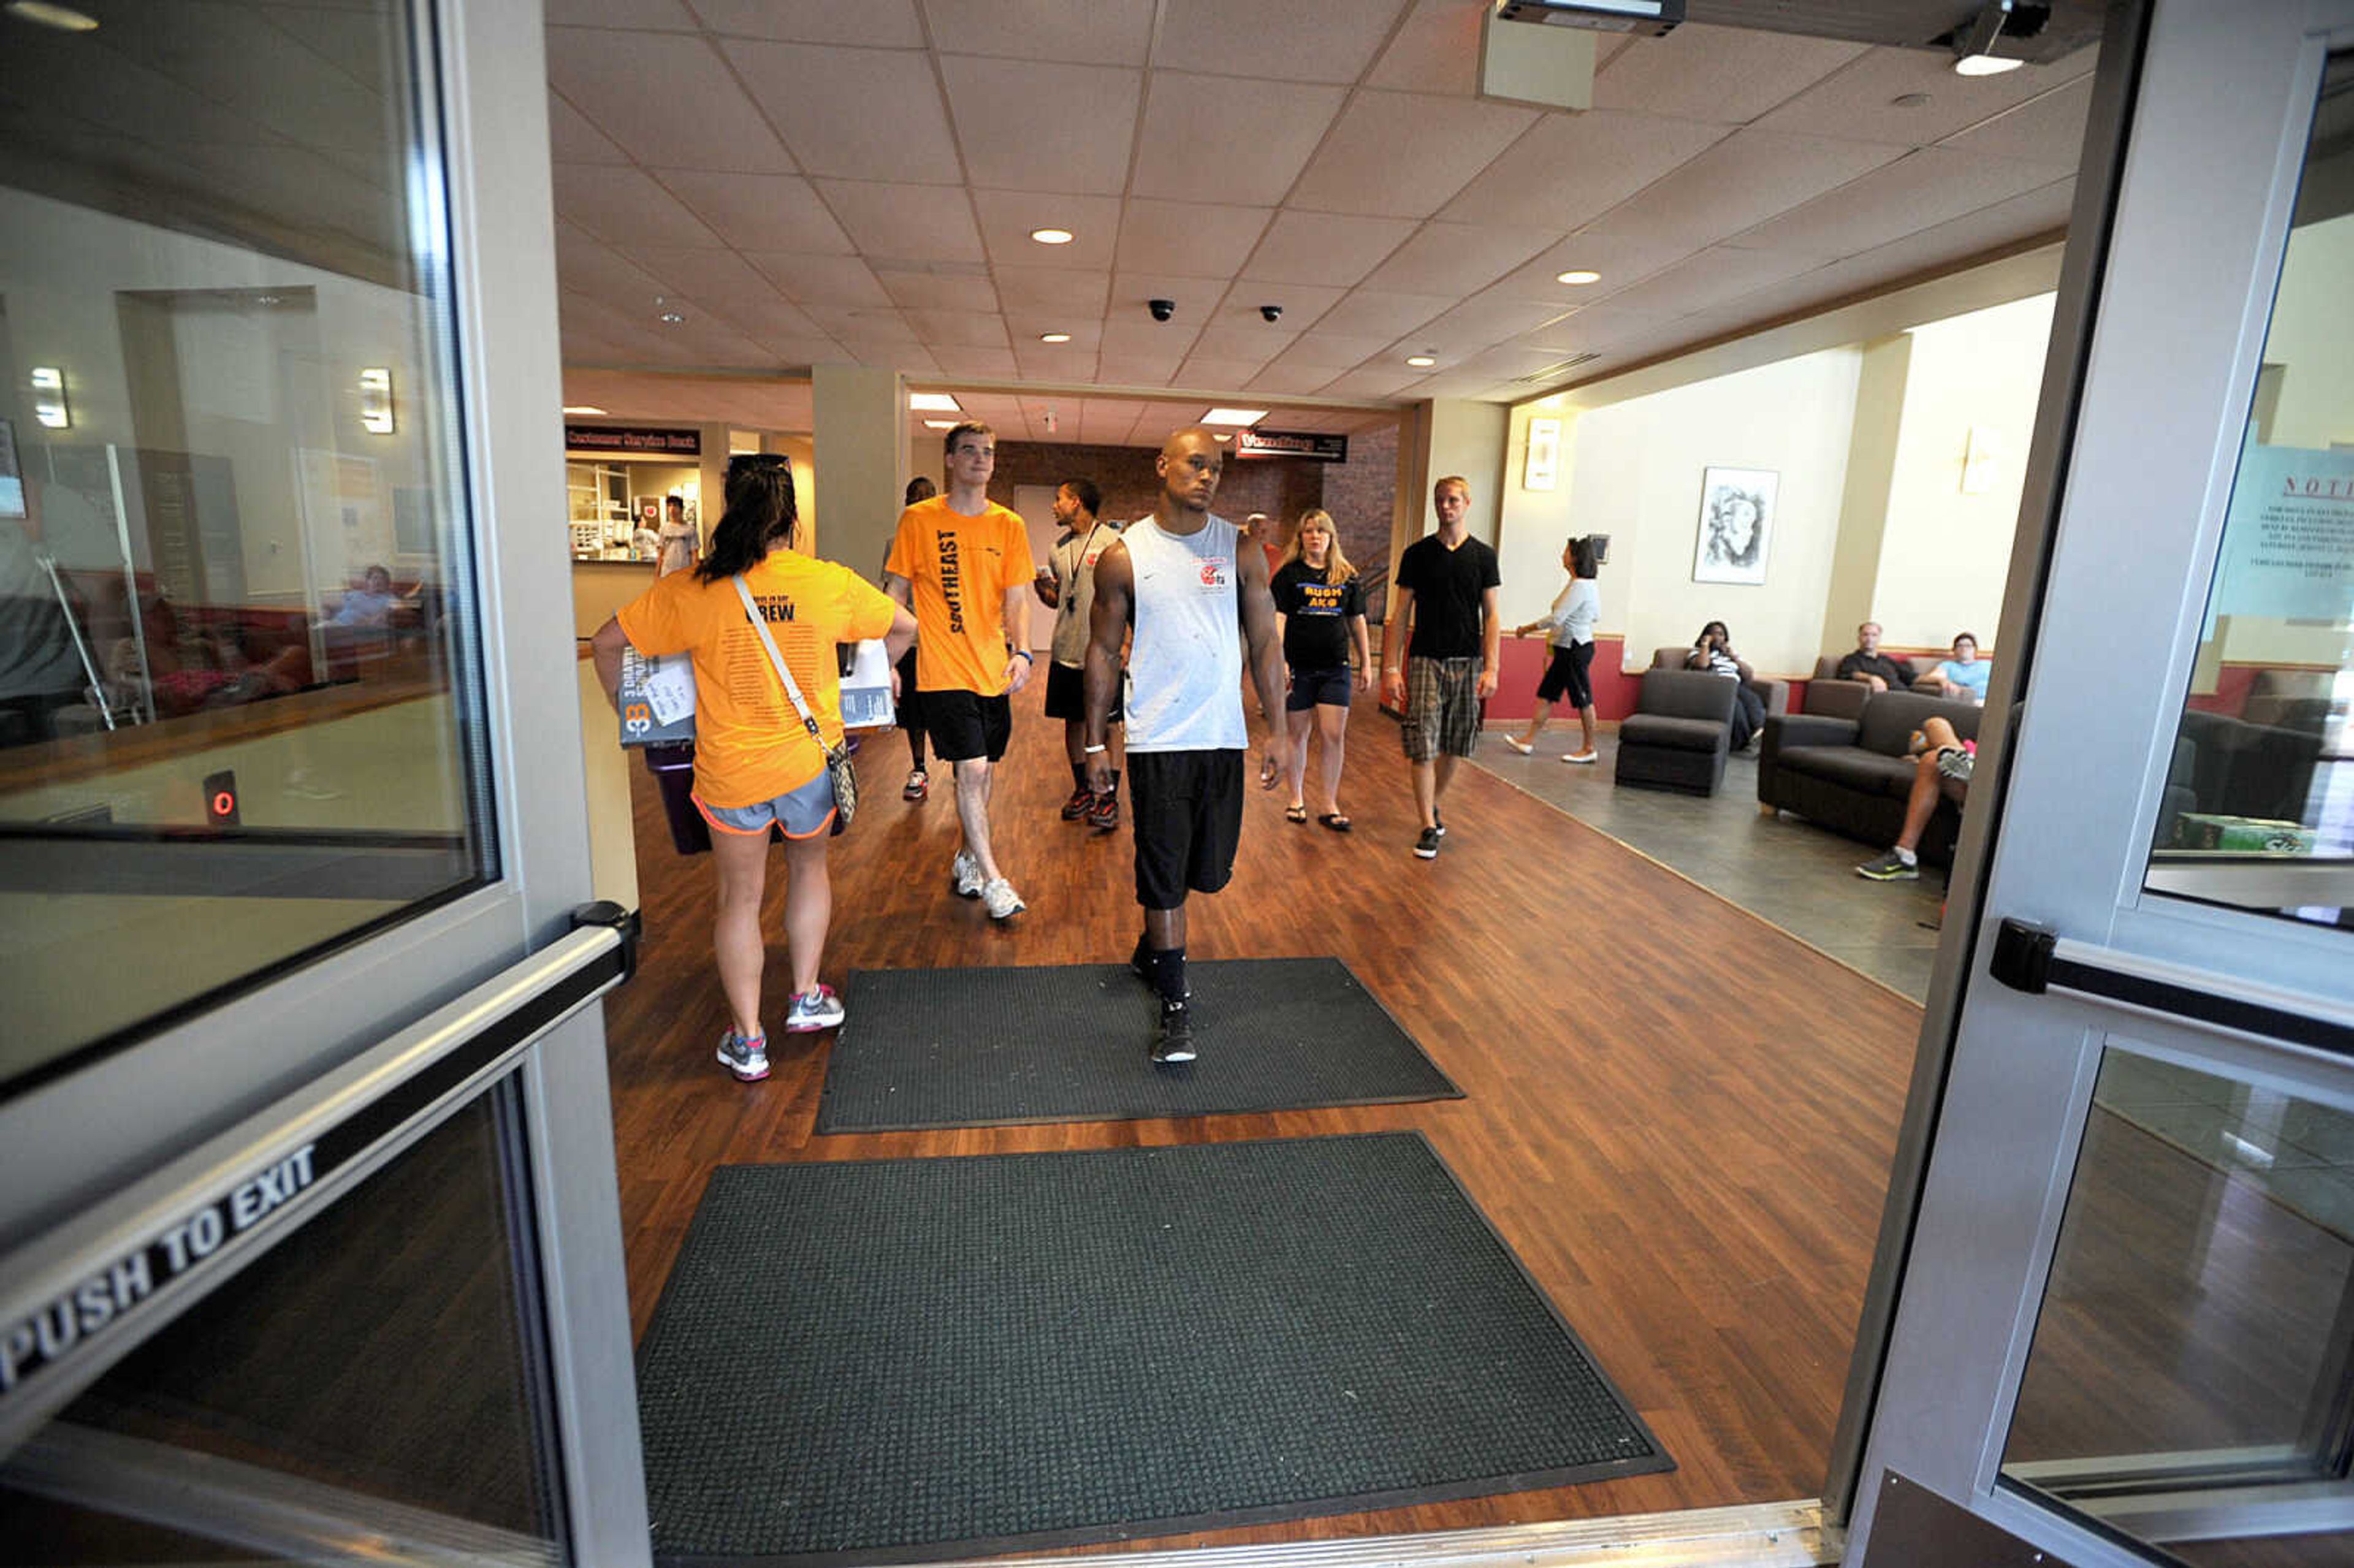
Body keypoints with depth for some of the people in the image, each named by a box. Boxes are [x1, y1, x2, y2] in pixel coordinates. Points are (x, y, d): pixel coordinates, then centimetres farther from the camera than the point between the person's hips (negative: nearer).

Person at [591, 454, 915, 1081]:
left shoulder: (690, 589, -9)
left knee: (739, 896, 13)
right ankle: (807, 998, 34)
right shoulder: (831, 582, -7)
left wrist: (622, 704, 15)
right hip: (811, 761, 1)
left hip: (731, 770, -1)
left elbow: (606, 642, -2)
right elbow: (904, 627, 7)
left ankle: (747, 1041, 21)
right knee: (808, 866, 26)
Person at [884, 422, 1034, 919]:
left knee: (984, 769, 12)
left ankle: (966, 858, 32)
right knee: (972, 769, -9)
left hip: (994, 671, 4)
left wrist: (1021, 653, -12)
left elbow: (1015, 601, 5)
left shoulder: (1009, 526, 6)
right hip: (942, 670, -4)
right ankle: (991, 877, 3)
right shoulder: (919, 519, -1)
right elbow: (895, 595, 3)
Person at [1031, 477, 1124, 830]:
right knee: (1073, 722, 11)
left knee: (1110, 725, 0)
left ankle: (1110, 798, 8)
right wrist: (1041, 587, -2)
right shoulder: (1059, 548, 12)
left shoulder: (1113, 542, -6)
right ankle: (1082, 790, 25)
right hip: (1067, 651, 6)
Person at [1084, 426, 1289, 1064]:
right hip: (1157, 740, -3)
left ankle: (1150, 951, 41)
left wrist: (1278, 730, 1)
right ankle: (1174, 1005, 13)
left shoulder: (1241, 550, 4)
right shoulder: (1123, 556, -1)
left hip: (1224, 737, 3)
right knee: (1164, 873, 0)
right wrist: (1096, 740, 1)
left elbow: (1264, 642, 6)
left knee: (1206, 867, 13)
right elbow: (1103, 650, 3)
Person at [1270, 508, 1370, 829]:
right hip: (1298, 667, -2)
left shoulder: (1347, 577, 8)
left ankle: (1329, 804, 9)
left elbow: (1357, 622, 14)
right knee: (1297, 734, 7)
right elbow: (1277, 619, -5)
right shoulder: (1289, 574, 0)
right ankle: (1297, 799, 22)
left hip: (1335, 667, 2)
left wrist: (1366, 665, 13)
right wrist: (1278, 662, -15)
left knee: (1334, 735, -2)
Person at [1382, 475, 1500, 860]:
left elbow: (1491, 616, 5)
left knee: (1453, 747, 10)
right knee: (1422, 748, -6)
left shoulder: (1483, 556, 6)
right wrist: (1391, 668, -4)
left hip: (1468, 662, 2)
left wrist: (1491, 668, -4)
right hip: (1425, 660, -1)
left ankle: (1433, 805, 33)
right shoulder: (1417, 554, 4)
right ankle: (1429, 827, 2)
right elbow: (1401, 614, 3)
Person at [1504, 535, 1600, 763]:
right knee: (1546, 694, 10)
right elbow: (1596, 613, 21)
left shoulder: (1579, 586, -19)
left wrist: (1527, 629, -12)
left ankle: (1588, 749, 8)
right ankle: (1529, 740, 13)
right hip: (1568, 649, 10)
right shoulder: (1585, 584, 11)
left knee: (1583, 699, -1)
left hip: (1576, 649, -10)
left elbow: (1556, 618, -22)